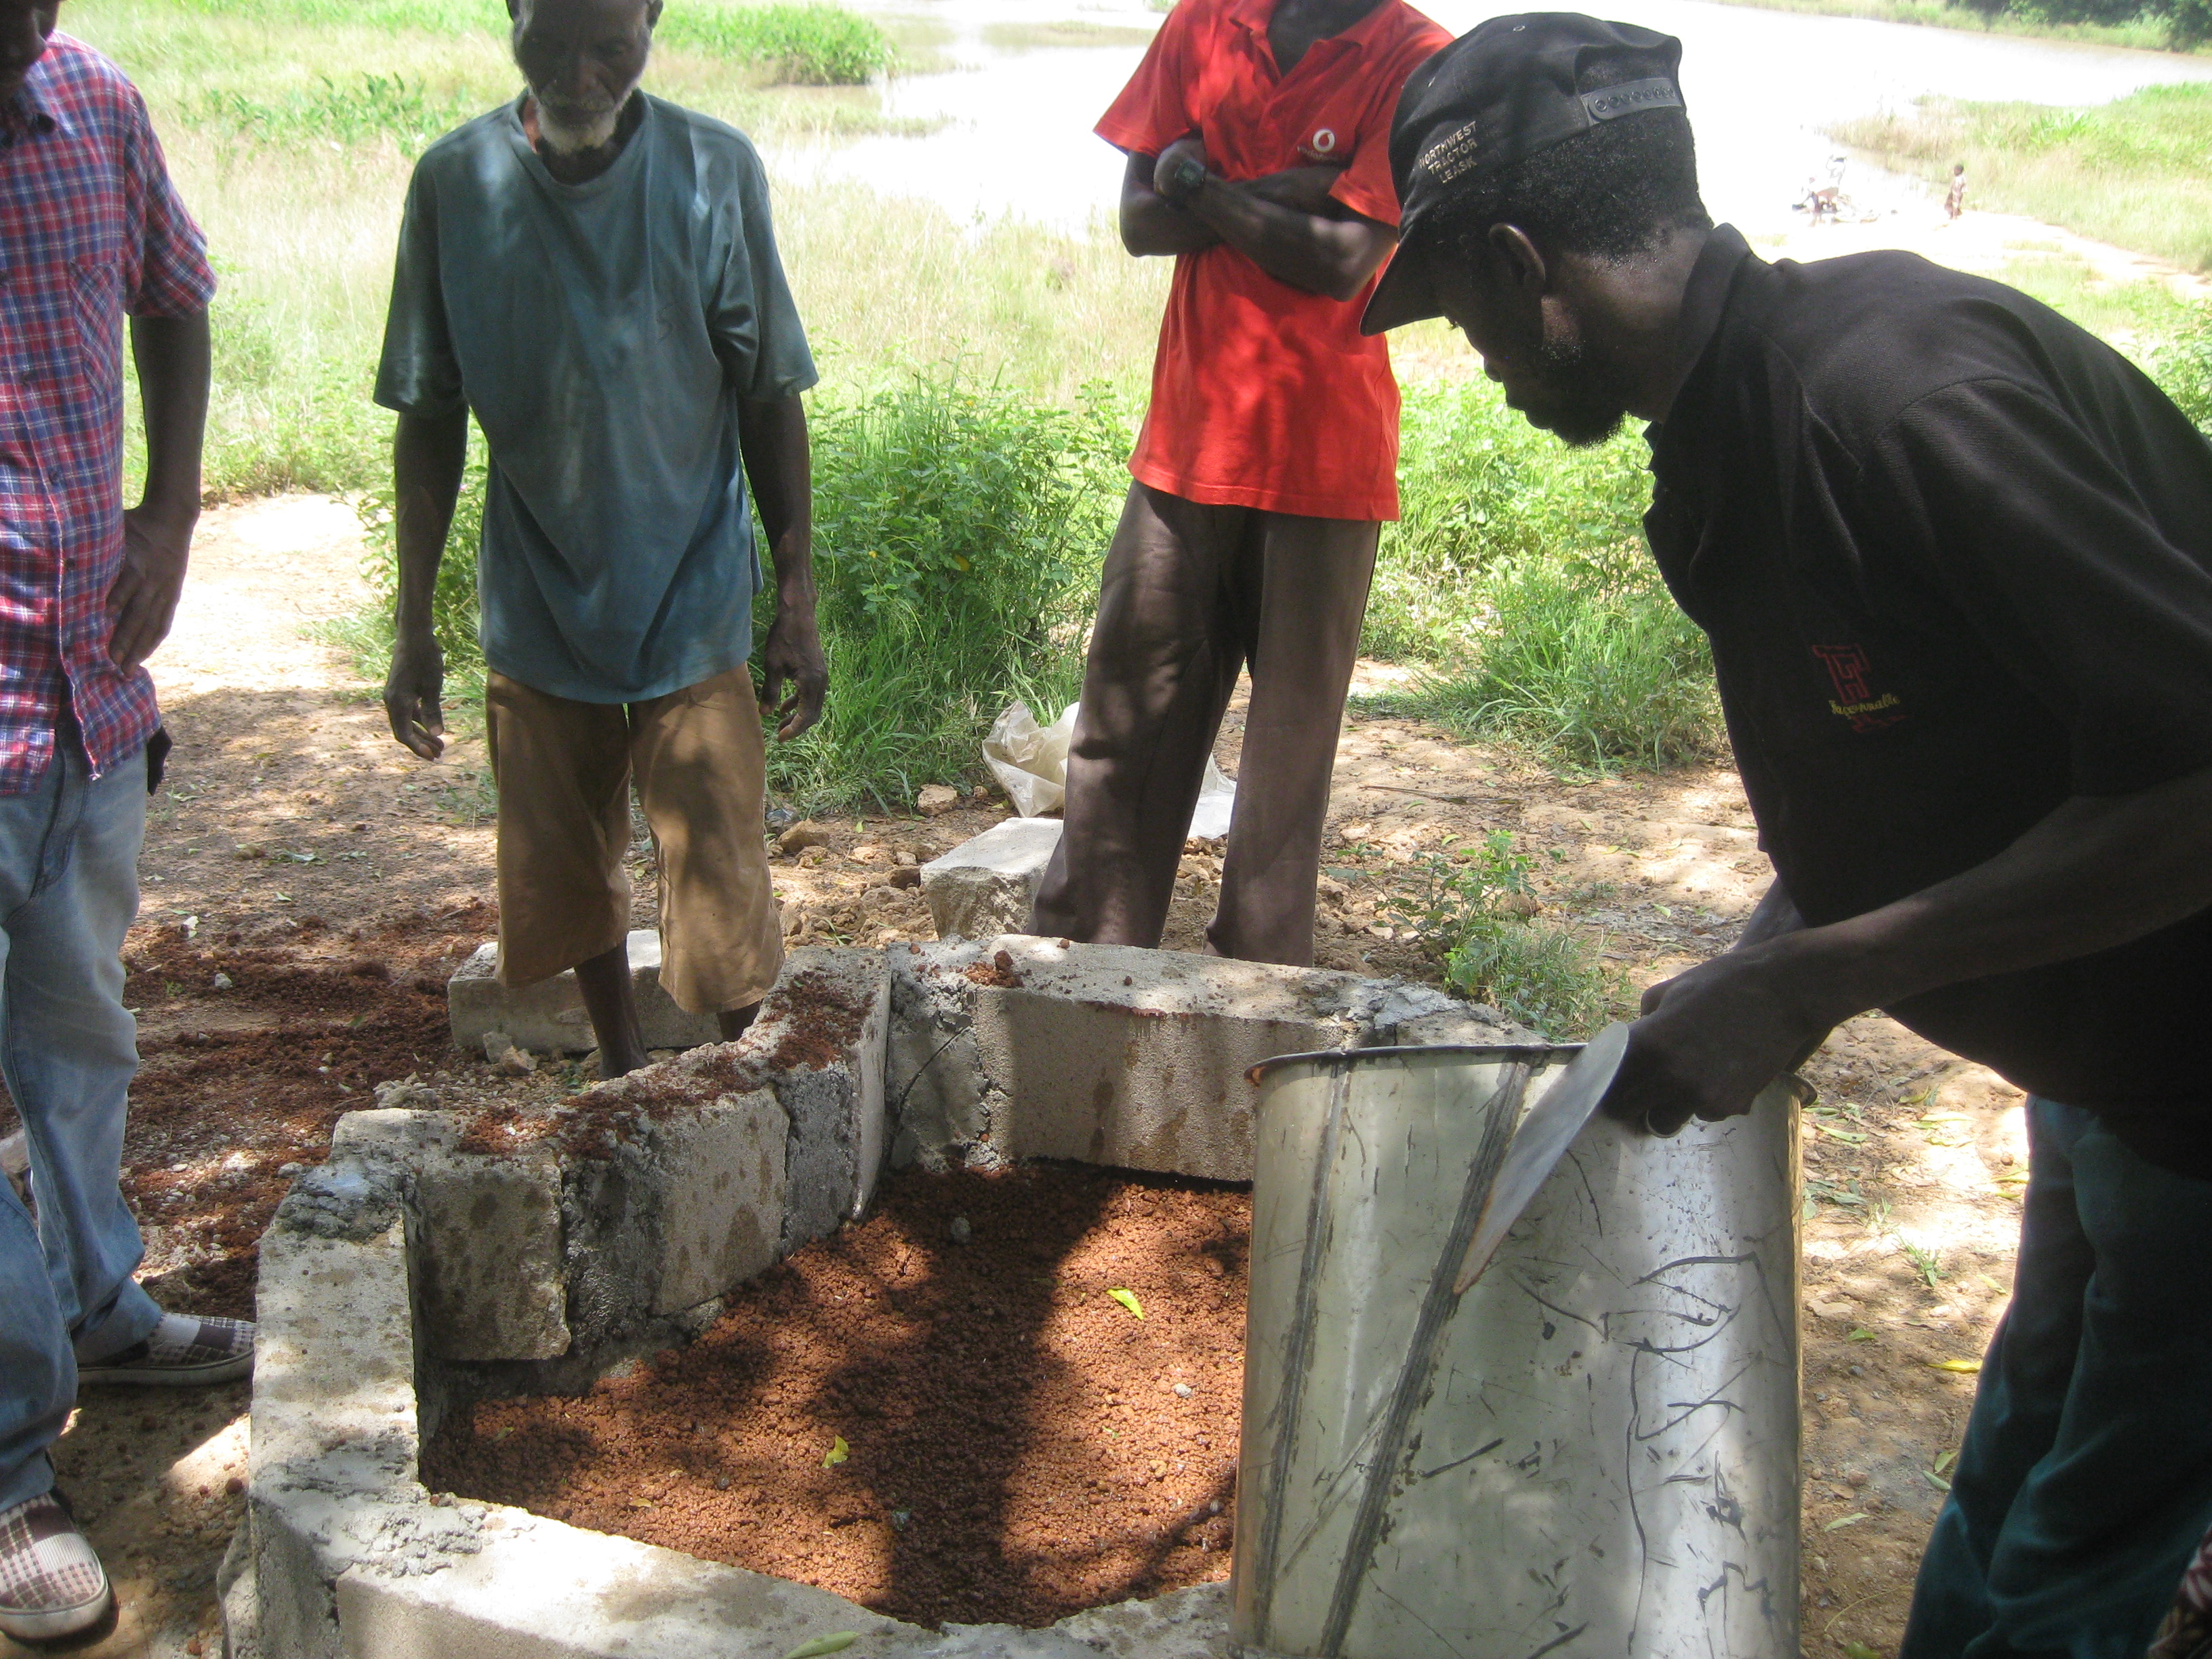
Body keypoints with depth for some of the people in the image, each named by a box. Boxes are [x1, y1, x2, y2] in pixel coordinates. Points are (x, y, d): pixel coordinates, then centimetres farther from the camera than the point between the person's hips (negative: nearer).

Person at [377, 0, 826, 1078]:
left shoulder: (715, 171, -8)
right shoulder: (456, 181, -6)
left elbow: (769, 400, -2)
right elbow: (430, 419, 0)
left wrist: (798, 603, -3)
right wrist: (413, 624, 0)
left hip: (691, 603, -2)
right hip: (536, 605, 2)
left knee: (721, 896, -3)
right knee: (566, 877, 16)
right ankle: (623, 1076, 40)